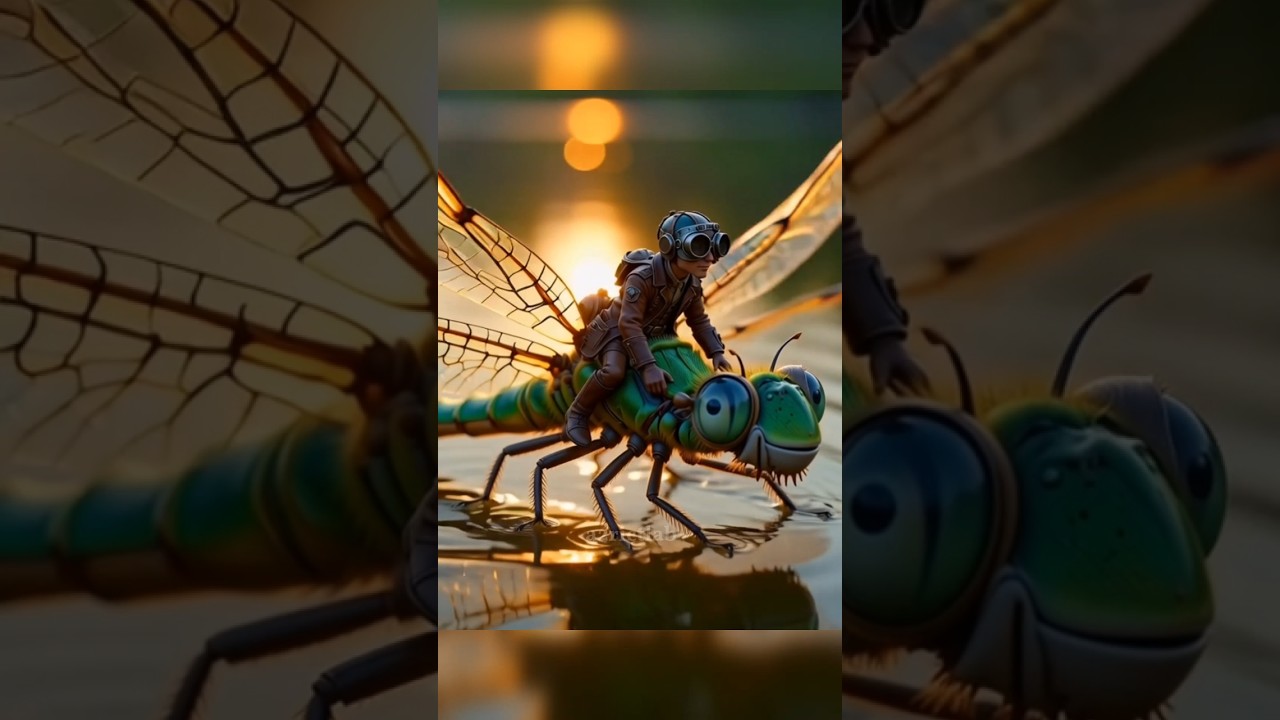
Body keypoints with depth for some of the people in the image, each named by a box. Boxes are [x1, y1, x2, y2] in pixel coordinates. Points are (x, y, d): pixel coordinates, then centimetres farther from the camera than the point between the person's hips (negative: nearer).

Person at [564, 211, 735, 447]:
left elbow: (699, 321, 3)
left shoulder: (693, 283, -10)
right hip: (619, 331, -8)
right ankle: (577, 414, -12)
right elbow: (629, 325, -38)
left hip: (658, 334, 8)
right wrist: (648, 367, -46)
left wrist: (716, 352, -12)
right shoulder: (642, 277, -34)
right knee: (614, 371, -35)